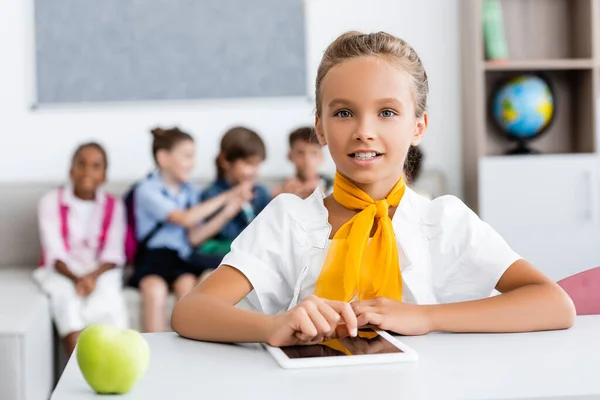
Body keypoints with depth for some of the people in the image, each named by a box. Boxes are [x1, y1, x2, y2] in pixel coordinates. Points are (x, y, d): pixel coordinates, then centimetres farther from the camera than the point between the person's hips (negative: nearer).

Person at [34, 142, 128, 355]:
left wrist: (93, 276, -24)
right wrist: (76, 278, -26)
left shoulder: (113, 206, 5)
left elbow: (113, 253, -4)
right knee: (66, 297, -33)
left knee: (109, 296, -32)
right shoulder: (51, 202, 0)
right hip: (62, 271, -1)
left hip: (100, 271, 2)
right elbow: (55, 252, -8)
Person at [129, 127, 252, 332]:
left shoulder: (190, 191, 13)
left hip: (182, 257, 3)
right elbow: (184, 219, -16)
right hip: (153, 254, -3)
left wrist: (228, 210, -5)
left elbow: (195, 236, 4)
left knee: (187, 284, -30)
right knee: (155, 289, -34)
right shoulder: (147, 190, -3)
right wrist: (224, 197, -12)